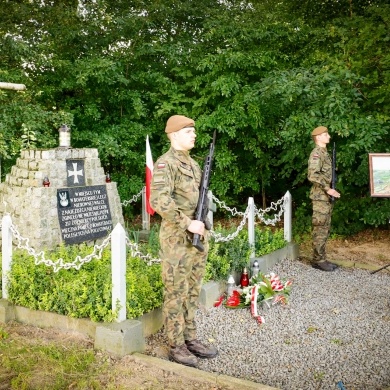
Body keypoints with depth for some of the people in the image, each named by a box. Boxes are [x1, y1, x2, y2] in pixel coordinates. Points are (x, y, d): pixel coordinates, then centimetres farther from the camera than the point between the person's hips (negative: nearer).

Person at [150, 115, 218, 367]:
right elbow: (159, 202, -24)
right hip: (177, 238, -8)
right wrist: (188, 224, -22)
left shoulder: (192, 163, 14)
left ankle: (190, 339, 27)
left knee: (193, 291, 15)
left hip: (198, 237, 8)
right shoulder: (166, 163, -13)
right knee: (176, 293, 2)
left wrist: (203, 227, 12)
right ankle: (176, 347, 13)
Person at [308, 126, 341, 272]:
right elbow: (312, 175, -23)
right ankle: (318, 260, -1)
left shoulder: (325, 153, 17)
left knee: (325, 229, 11)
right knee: (319, 229, -6)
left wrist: (330, 190, 12)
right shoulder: (316, 153, -13)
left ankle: (321, 258, 17)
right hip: (320, 197, -10)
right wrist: (327, 189, -22)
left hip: (326, 197, 10)